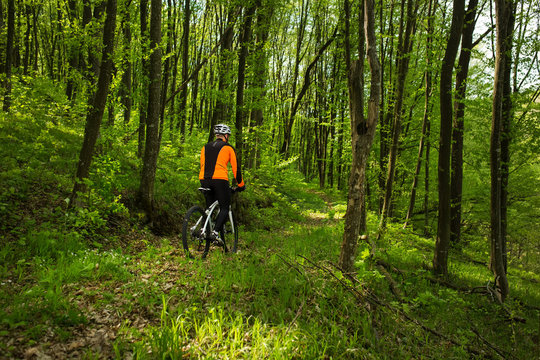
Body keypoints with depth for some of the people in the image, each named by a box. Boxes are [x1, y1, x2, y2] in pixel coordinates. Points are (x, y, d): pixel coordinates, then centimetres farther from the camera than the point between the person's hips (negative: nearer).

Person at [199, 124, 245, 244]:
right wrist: (241, 185, 16)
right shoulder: (228, 147, 7)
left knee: (209, 207, 18)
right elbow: (235, 167, 7)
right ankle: (215, 232, -14)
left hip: (204, 179, 5)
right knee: (224, 208, 4)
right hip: (219, 179, -5)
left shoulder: (205, 147, 21)